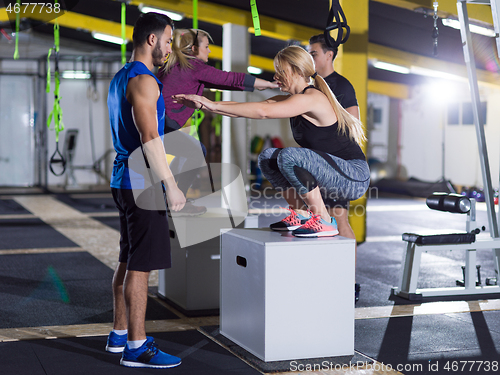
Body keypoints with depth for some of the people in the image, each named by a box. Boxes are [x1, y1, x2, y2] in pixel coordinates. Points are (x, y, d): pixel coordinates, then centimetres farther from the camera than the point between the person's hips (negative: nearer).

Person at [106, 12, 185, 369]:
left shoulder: (120, 78, 17)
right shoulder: (144, 81, -15)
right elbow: (149, 138, -23)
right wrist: (171, 185, -22)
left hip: (124, 179, 10)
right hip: (141, 183, -10)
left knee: (129, 261, 16)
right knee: (140, 266, -7)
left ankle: (120, 334, 26)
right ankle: (136, 347, -2)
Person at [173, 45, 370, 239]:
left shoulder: (312, 98, -19)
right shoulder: (289, 100, 10)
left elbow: (262, 111, -28)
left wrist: (214, 105, -24)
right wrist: (204, 104, -5)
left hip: (354, 178, -9)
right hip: (331, 174, 9)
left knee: (289, 155, -29)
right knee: (267, 157, 4)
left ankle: (324, 222, -16)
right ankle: (302, 214, 9)